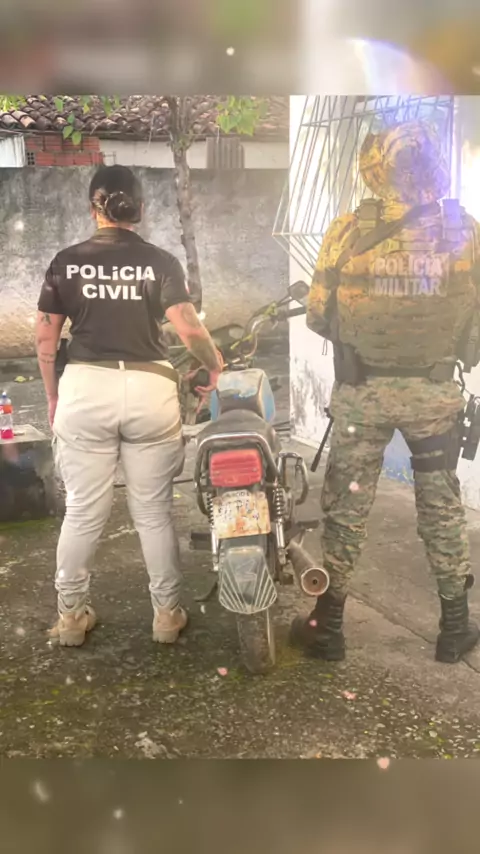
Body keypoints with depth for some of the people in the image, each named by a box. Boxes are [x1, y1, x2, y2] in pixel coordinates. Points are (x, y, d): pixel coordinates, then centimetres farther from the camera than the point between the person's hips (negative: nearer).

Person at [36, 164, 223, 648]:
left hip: (84, 389, 1)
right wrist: (216, 368, 9)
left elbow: (45, 338, 6)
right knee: (154, 512, 10)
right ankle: (167, 613, 21)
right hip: (149, 389, 0)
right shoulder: (160, 262, 1)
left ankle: (70, 615, 22)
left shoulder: (66, 261, 5)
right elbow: (189, 328, -8)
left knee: (83, 512, 11)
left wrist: (52, 396, 16)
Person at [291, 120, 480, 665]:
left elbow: (317, 316, -5)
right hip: (435, 390, 1)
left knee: (346, 507, 12)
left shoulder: (348, 231, -10)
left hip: (361, 390, -1)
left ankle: (328, 627, 21)